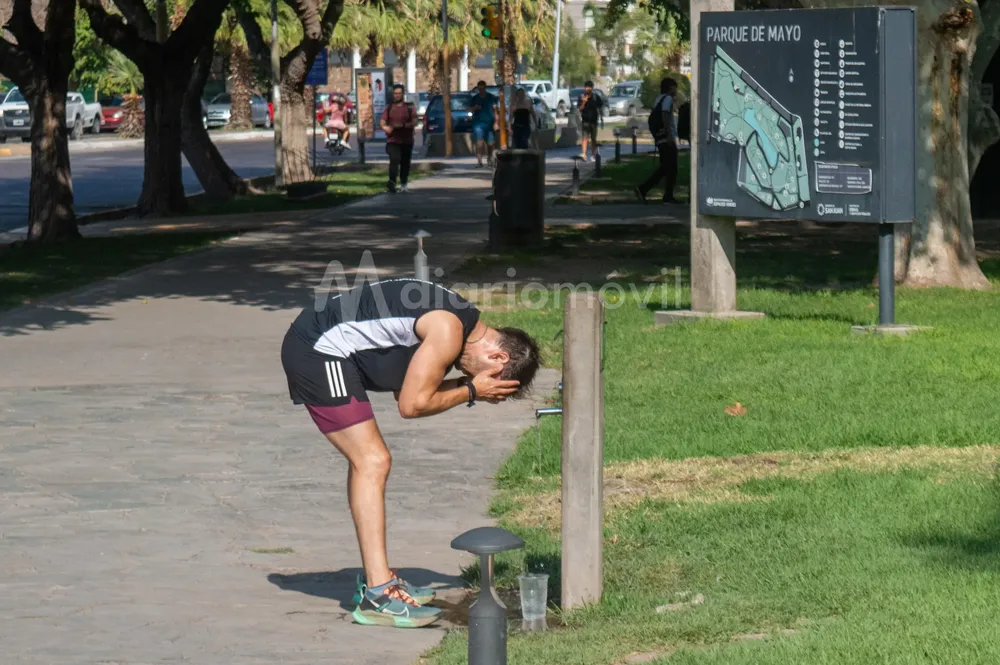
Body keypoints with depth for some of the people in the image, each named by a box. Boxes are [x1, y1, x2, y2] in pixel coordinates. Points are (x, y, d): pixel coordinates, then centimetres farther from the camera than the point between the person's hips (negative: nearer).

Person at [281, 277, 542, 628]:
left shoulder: (459, 323, 12)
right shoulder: (449, 332, -18)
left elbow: (406, 389, 13)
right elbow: (412, 404, -15)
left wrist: (465, 386, 2)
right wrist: (470, 392, -4)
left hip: (316, 349, 11)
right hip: (319, 351, -11)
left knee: (366, 460, 17)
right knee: (372, 462, -13)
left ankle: (378, 580, 24)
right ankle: (377, 596, -16)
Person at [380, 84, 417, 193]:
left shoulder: (409, 107, 5)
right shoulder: (389, 108, 11)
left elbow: (414, 122, -6)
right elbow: (383, 123, 8)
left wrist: (402, 125, -22)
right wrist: (385, 127, -16)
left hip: (406, 140, 1)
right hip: (392, 141, -1)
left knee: (405, 163, 8)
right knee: (394, 160, -20)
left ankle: (403, 184, 23)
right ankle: (392, 182, -32)